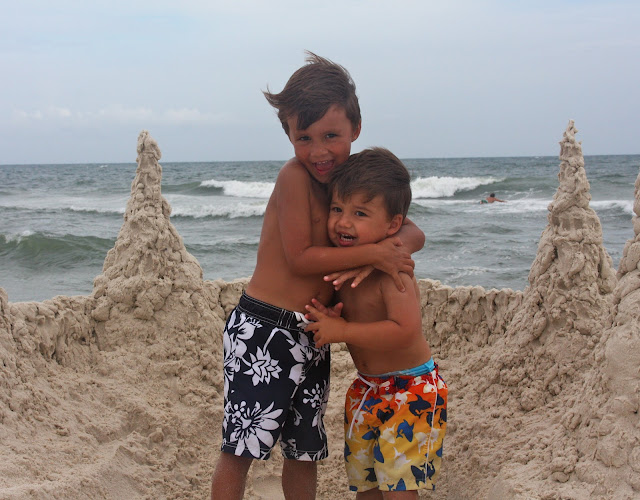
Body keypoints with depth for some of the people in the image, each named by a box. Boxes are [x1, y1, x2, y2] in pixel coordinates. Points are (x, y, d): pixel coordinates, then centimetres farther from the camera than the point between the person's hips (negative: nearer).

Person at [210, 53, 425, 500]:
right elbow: (300, 258, -16)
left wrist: (385, 252, -16)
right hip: (263, 328, -6)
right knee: (240, 449, -3)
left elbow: (413, 234, 6)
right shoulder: (295, 177, -13)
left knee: (304, 452, 16)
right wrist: (373, 252, -17)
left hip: (314, 337, 6)